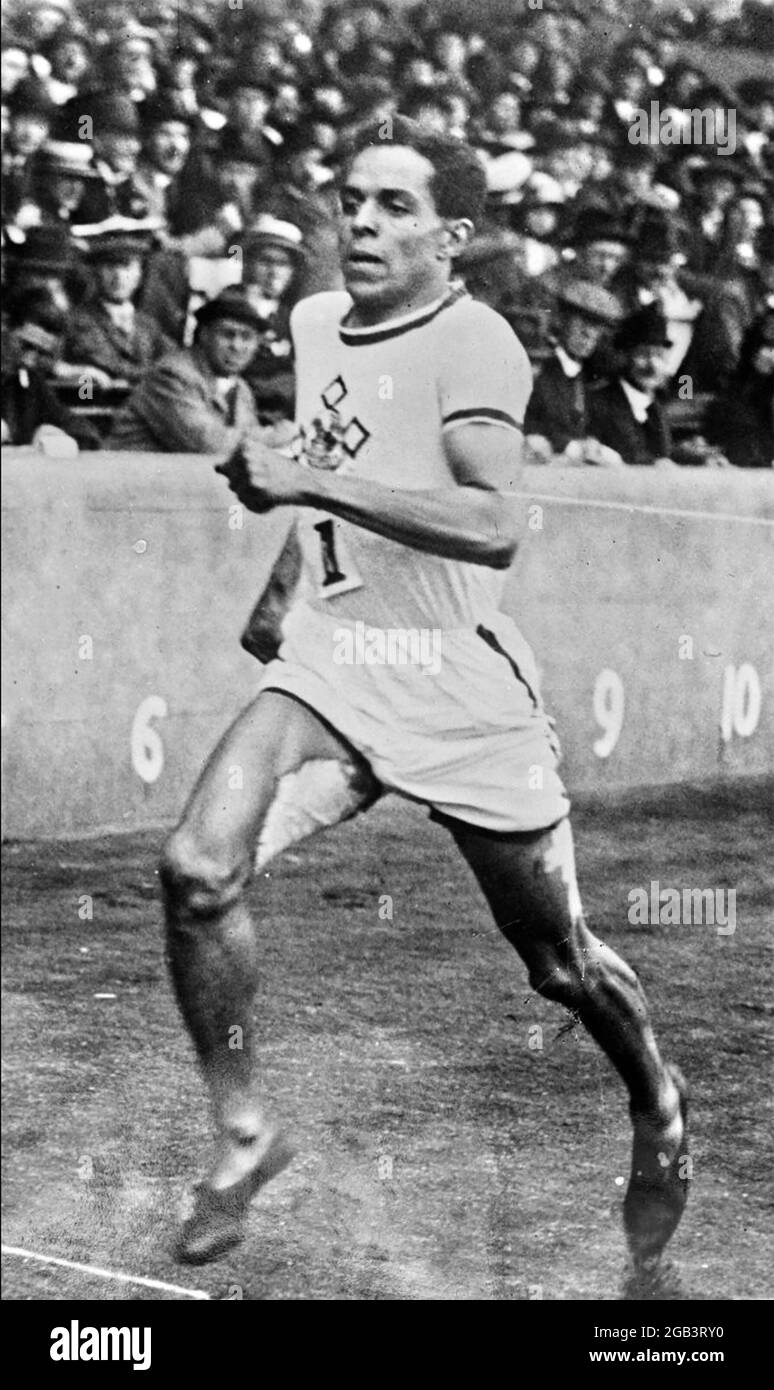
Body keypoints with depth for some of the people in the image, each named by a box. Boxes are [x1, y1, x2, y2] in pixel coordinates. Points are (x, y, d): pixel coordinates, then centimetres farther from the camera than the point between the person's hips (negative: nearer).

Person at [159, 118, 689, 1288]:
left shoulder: (473, 345, -15)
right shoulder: (314, 326, 9)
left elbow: (496, 524, -30)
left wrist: (311, 481, -32)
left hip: (458, 688, -5)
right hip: (328, 667, 5)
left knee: (559, 962, 9)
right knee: (198, 869, -20)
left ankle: (658, 1113, 41)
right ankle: (243, 1136, -2)